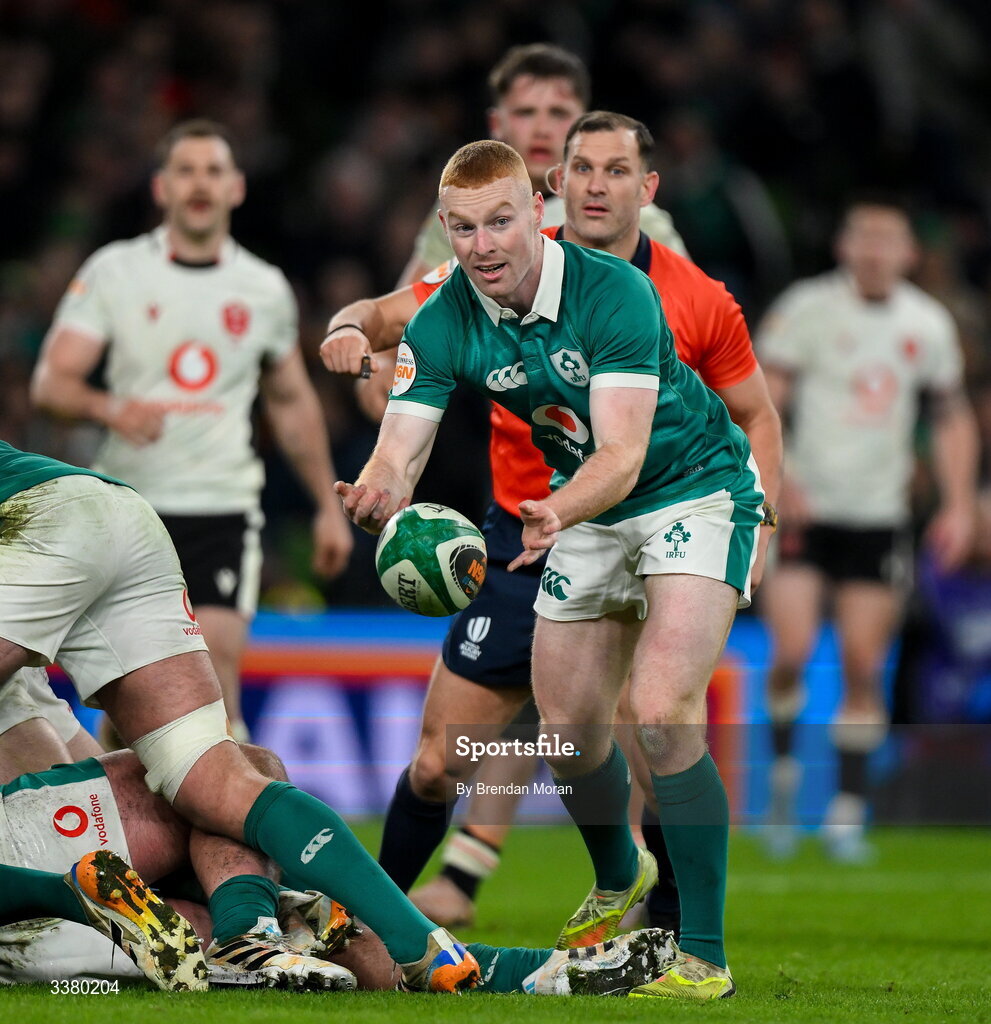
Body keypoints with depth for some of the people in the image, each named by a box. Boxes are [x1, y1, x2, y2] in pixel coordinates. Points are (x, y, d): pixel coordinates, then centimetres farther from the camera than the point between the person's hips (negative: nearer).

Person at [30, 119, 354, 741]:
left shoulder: (265, 289, 7)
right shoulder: (114, 271, 1)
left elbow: (293, 403, 20)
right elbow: (51, 380, -5)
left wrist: (329, 505, 19)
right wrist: (109, 407, -26)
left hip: (225, 508, 0)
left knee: (219, 655, -15)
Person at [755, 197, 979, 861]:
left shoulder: (927, 324, 6)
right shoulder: (807, 308, -5)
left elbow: (953, 416, 16)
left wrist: (959, 504, 7)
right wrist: (777, 479, -20)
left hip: (879, 518, 3)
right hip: (803, 509, -3)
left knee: (864, 666, -1)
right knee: (792, 651, -13)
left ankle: (849, 809, 9)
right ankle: (782, 769, 12)